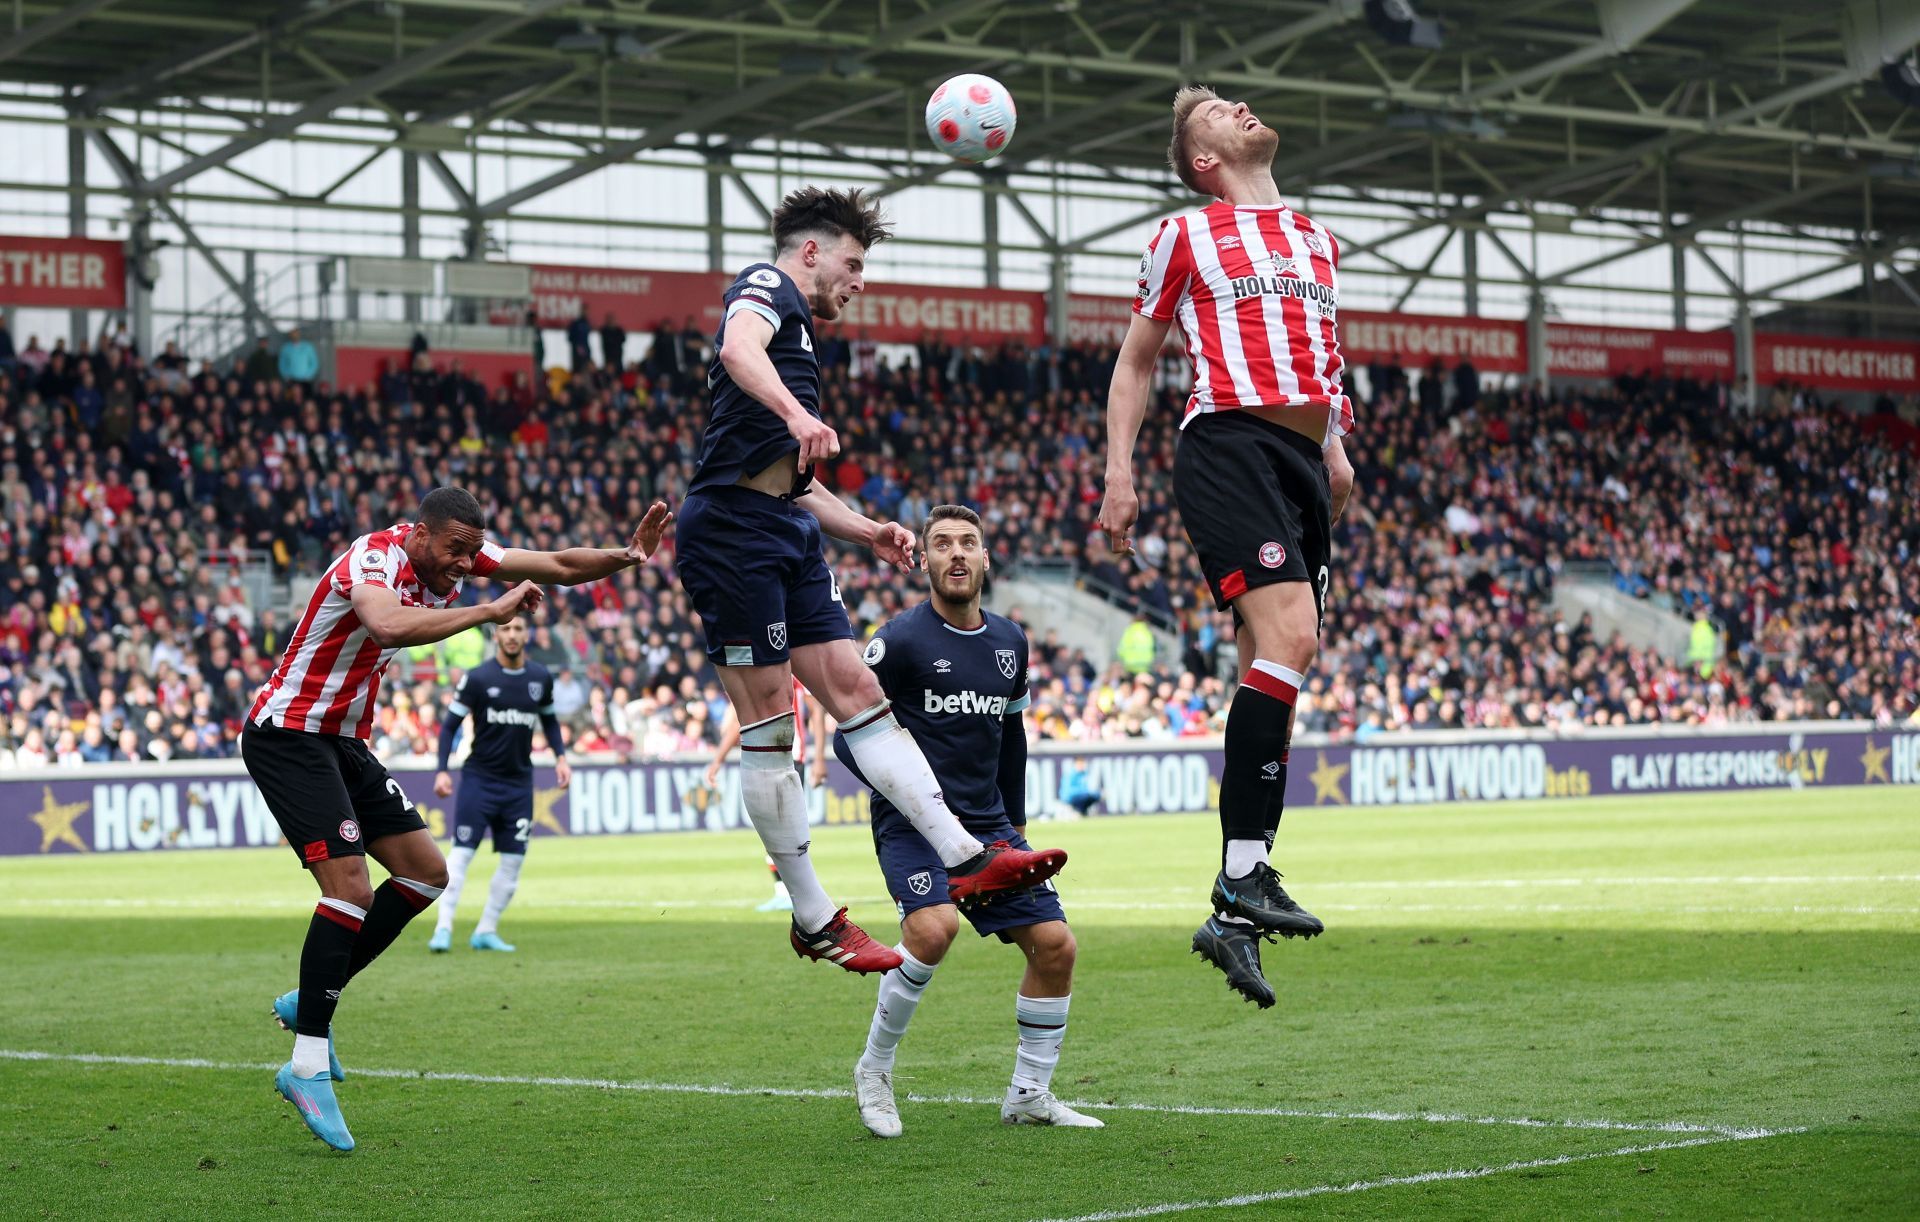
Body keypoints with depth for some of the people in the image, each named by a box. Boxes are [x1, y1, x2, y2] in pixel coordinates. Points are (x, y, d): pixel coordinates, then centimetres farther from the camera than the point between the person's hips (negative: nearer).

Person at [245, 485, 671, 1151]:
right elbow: (389, 625, -46)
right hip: (286, 735, -10)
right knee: (350, 888, -20)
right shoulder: (375, 558, -23)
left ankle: (310, 1001, 13)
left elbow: (557, 566, 5)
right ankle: (308, 1066, -18)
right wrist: (489, 612, -39)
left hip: (342, 742, 10)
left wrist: (626, 555, -13)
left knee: (426, 871, 6)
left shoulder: (453, 553, 2)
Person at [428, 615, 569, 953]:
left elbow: (549, 720, 21)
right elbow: (450, 724, -3)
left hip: (519, 783, 4)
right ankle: (443, 929, -10)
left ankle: (486, 932, 11)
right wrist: (442, 770, -13)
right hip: (479, 778, -4)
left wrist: (560, 756, 6)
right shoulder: (477, 678, -7)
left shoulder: (541, 679, 5)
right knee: (461, 853, -11)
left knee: (513, 859, 2)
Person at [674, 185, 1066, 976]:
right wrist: (796, 413, -45)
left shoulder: (795, 332, 28)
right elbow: (739, 349, -27)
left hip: (785, 530, 10)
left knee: (855, 691, 1)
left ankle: (964, 859, -5)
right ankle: (813, 919, -4)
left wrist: (867, 533, 22)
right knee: (768, 722, -6)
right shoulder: (768, 288, 0)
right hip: (733, 528, -10)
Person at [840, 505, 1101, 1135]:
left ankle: (1030, 1095, 15)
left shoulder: (1009, 642, 10)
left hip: (987, 824, 7)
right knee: (933, 927, -31)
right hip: (911, 824, -7)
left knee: (1055, 944, -1)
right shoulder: (902, 640, -10)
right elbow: (846, 732, -9)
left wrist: (1016, 823, 24)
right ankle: (874, 1071, -11)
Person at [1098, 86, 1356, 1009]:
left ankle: (1232, 916, 3)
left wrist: (1334, 449, 16)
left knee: (1276, 670, 1)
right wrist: (1119, 473, 5)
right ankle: (1244, 876, -28)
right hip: (1226, 443, -6)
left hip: (1299, 460, 6)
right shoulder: (1187, 236, 10)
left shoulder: (1316, 239, 26)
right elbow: (1135, 360, 15)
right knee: (1288, 631, -25)